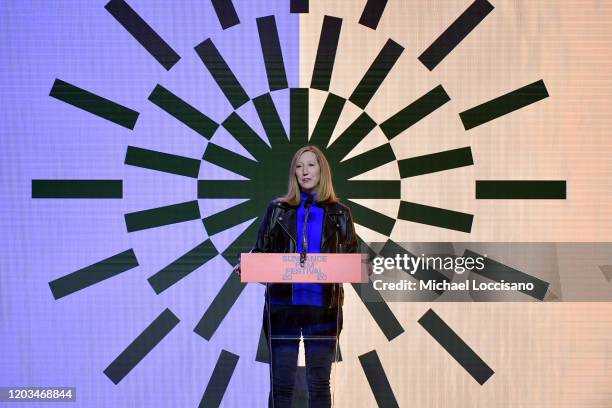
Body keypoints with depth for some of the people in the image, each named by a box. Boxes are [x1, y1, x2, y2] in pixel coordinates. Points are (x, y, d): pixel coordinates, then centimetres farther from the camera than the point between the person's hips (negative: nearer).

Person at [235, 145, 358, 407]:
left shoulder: (339, 213, 6)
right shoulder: (277, 209, 6)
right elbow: (261, 252, 6)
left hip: (322, 306, 0)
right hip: (283, 305, 0)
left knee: (319, 383, 9)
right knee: (281, 383, 5)